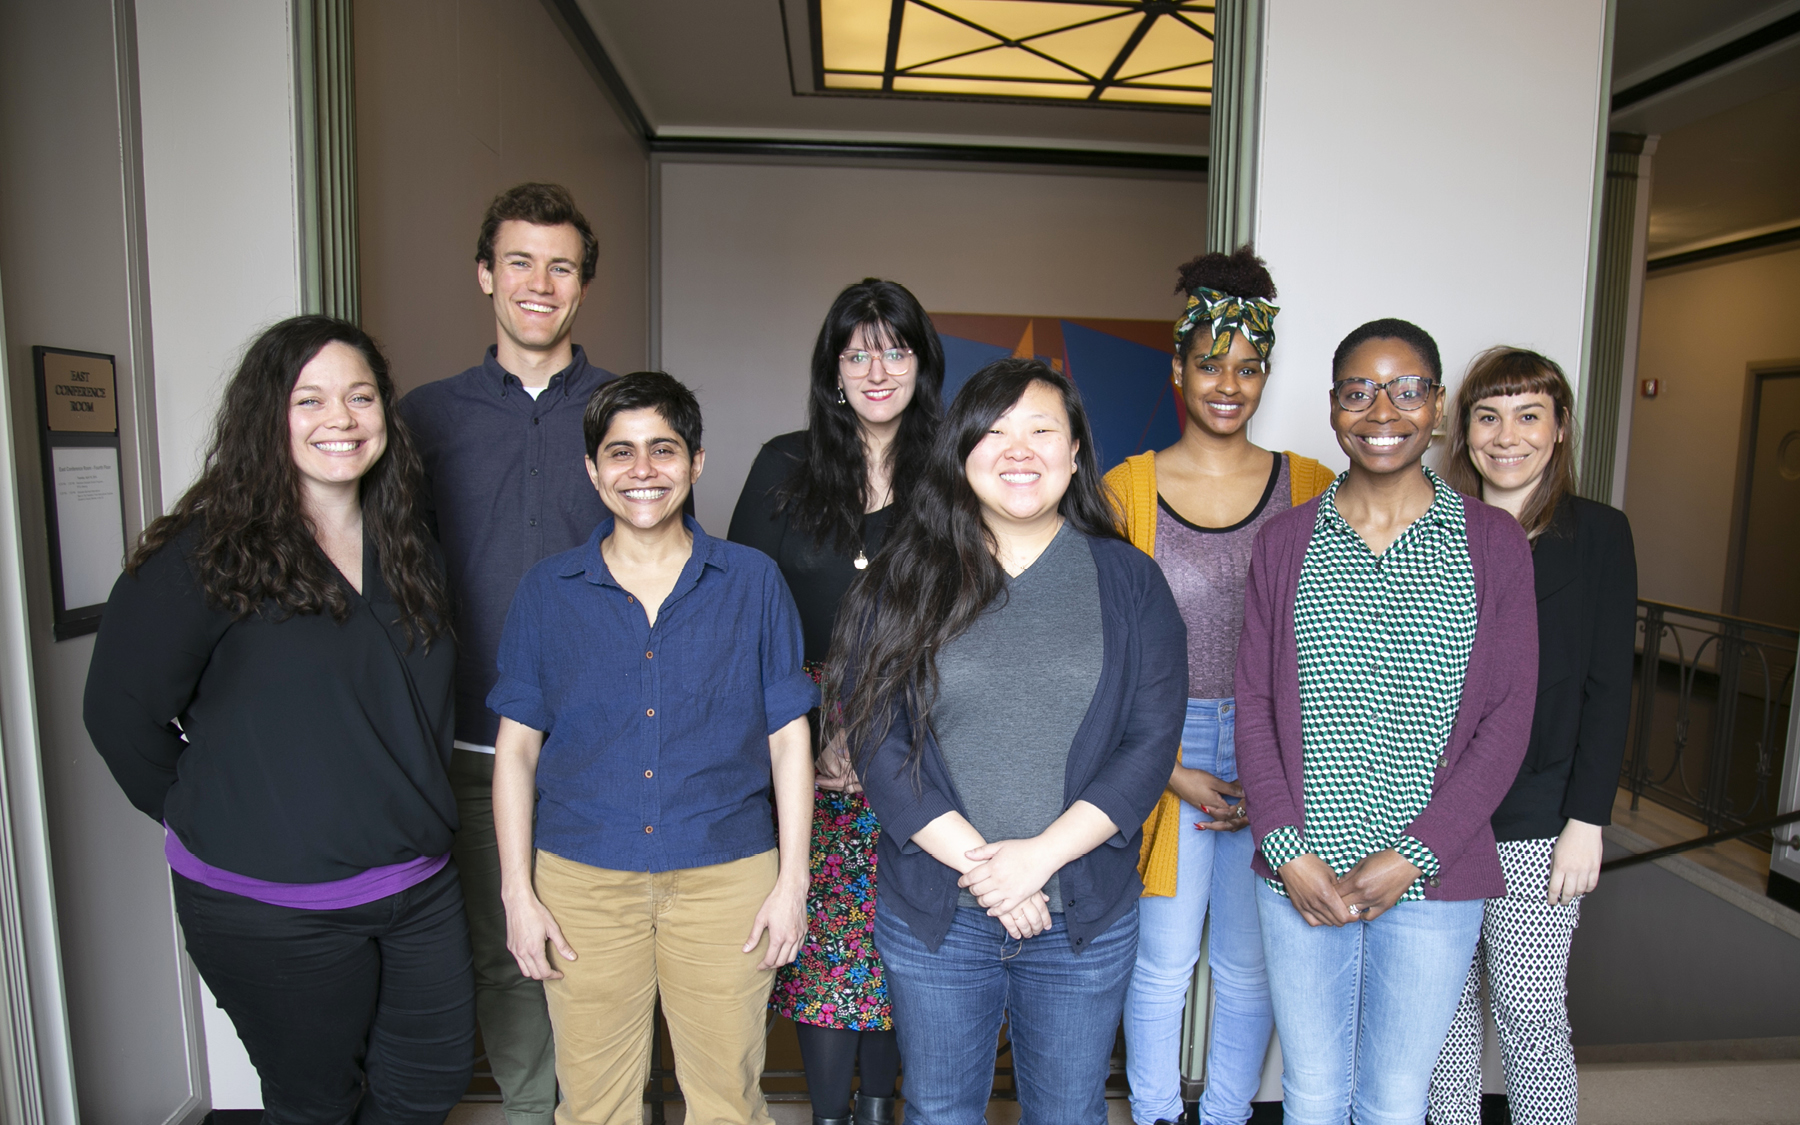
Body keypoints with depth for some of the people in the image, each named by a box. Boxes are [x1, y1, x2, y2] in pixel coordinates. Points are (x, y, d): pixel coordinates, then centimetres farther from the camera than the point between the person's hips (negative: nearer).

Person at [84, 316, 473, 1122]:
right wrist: (198, 818, 2)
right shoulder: (210, 554, -14)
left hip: (419, 884, 6)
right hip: (273, 911, -5)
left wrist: (415, 813, 11)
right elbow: (121, 713, -8)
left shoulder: (404, 547, 5)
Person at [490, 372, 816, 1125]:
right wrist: (517, 892, 2)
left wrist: (792, 881, -1)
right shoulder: (546, 592, 3)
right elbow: (516, 749, 6)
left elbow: (788, 737, 2)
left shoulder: (754, 582, 0)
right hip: (581, 880, 1)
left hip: (727, 875, -1)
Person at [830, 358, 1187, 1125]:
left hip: (1086, 916, 0)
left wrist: (1040, 854, -16)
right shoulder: (905, 579, -3)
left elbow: (1150, 742, -6)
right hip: (932, 915, 0)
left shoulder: (1129, 580, -1)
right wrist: (975, 861, -15)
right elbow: (874, 738, -8)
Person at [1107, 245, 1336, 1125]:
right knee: (1162, 963, 8)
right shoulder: (1128, 486, -2)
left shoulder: (1309, 487, 3)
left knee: (1251, 964, 14)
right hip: (1162, 749, -1)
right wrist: (1172, 770, -8)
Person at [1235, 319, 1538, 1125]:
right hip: (1300, 872, 1)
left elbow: (1507, 717, -4)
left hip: (1433, 877, 0)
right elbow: (1254, 702, 0)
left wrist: (1413, 855, -10)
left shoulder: (1492, 542, -1)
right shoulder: (1287, 541, 2)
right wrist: (1288, 849, -8)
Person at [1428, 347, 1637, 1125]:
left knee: (1529, 1012, 2)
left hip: (1536, 820, -2)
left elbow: (1608, 688, -2)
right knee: (1447, 1000, 13)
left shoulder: (1598, 533, 0)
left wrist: (1588, 820, -7)